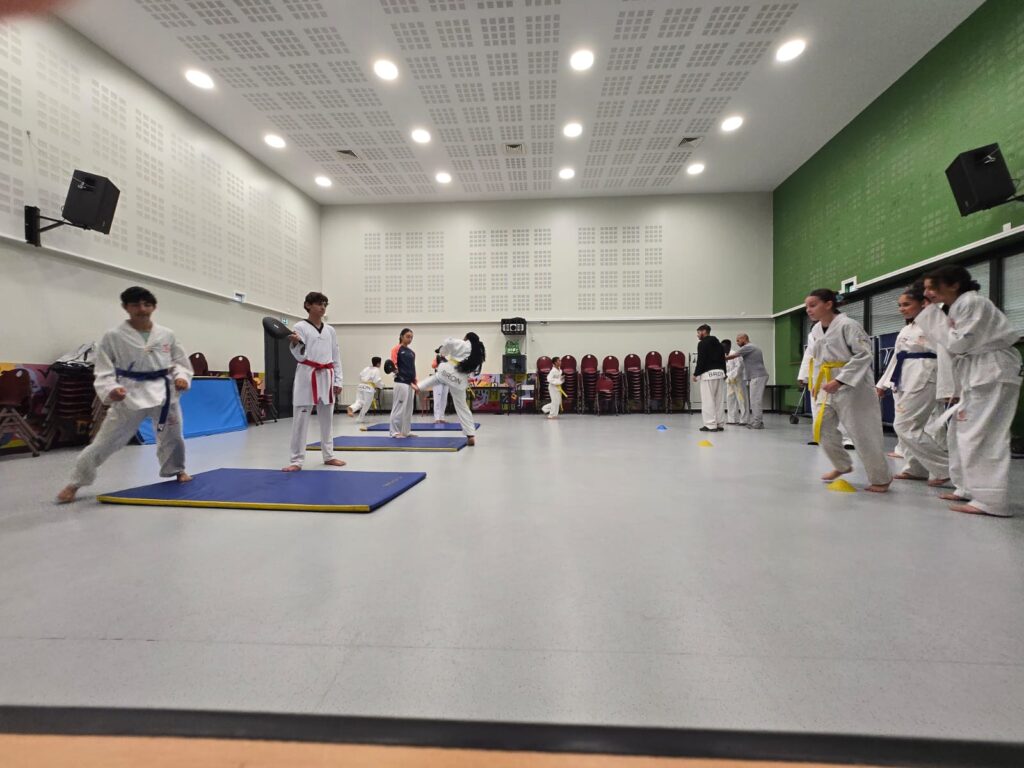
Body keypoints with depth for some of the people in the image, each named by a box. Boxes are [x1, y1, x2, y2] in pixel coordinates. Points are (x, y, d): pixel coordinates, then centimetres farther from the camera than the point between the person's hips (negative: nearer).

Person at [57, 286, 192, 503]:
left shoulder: (167, 335, 2)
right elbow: (103, 371, -3)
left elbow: (179, 362, 10)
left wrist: (181, 377, -10)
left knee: (172, 436, 15)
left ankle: (176, 470, 40)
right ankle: (75, 483, 23)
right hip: (130, 395, -2)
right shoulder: (113, 336, -4)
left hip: (164, 392, 2)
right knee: (104, 442, 2)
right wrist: (110, 390, -20)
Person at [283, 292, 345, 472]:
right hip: (307, 376, -5)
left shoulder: (330, 330, 12)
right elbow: (300, 356, -8)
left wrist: (338, 381, 6)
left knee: (327, 418, 12)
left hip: (326, 377, 5)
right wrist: (295, 343, -28)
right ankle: (296, 460, 5)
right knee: (300, 419, -3)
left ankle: (328, 455, 23)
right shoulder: (300, 326, -2)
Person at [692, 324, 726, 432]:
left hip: (708, 373, -8)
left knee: (708, 400, -6)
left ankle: (711, 425, -8)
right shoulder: (718, 343, 19)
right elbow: (723, 359, 19)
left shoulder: (702, 343, -6)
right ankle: (720, 424, 12)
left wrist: (695, 374, -8)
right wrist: (724, 373, 21)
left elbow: (701, 360, -13)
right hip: (719, 372, 8)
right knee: (719, 399, 9)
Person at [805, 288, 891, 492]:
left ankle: (881, 479, 18)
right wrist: (815, 383, 9)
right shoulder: (815, 330, 7)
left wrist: (839, 380, -24)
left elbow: (863, 355, -19)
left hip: (852, 385, -7)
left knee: (863, 433, 0)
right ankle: (842, 466, 29)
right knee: (822, 429, 6)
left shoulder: (847, 325, -16)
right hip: (827, 386, 7)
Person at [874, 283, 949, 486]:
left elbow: (946, 354, -13)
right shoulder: (905, 330, 19)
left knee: (905, 426, -11)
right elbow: (896, 357, 21)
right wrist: (883, 383, 20)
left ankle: (945, 468, 0)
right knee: (905, 427, 10)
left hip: (922, 379, -8)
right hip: (903, 380, 8)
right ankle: (915, 468, 22)